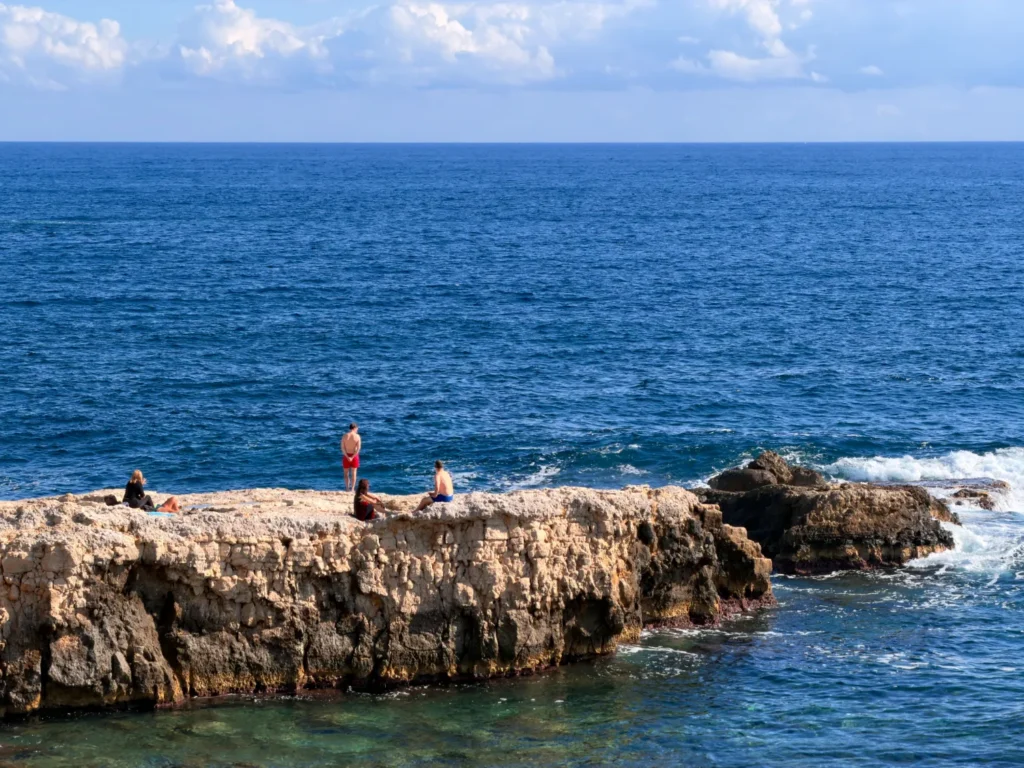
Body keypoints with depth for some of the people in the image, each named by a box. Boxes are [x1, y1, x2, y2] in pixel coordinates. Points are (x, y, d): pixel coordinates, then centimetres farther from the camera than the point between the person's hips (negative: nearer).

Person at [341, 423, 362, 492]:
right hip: (354, 455, -1)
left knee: (346, 473, 12)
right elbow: (358, 448, -14)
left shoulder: (345, 436, -5)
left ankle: (347, 488, 9)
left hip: (346, 456, 1)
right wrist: (352, 457, -15)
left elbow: (342, 448, -11)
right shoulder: (357, 436, -8)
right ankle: (352, 489, 4)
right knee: (354, 473, 7)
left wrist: (347, 457, -15)